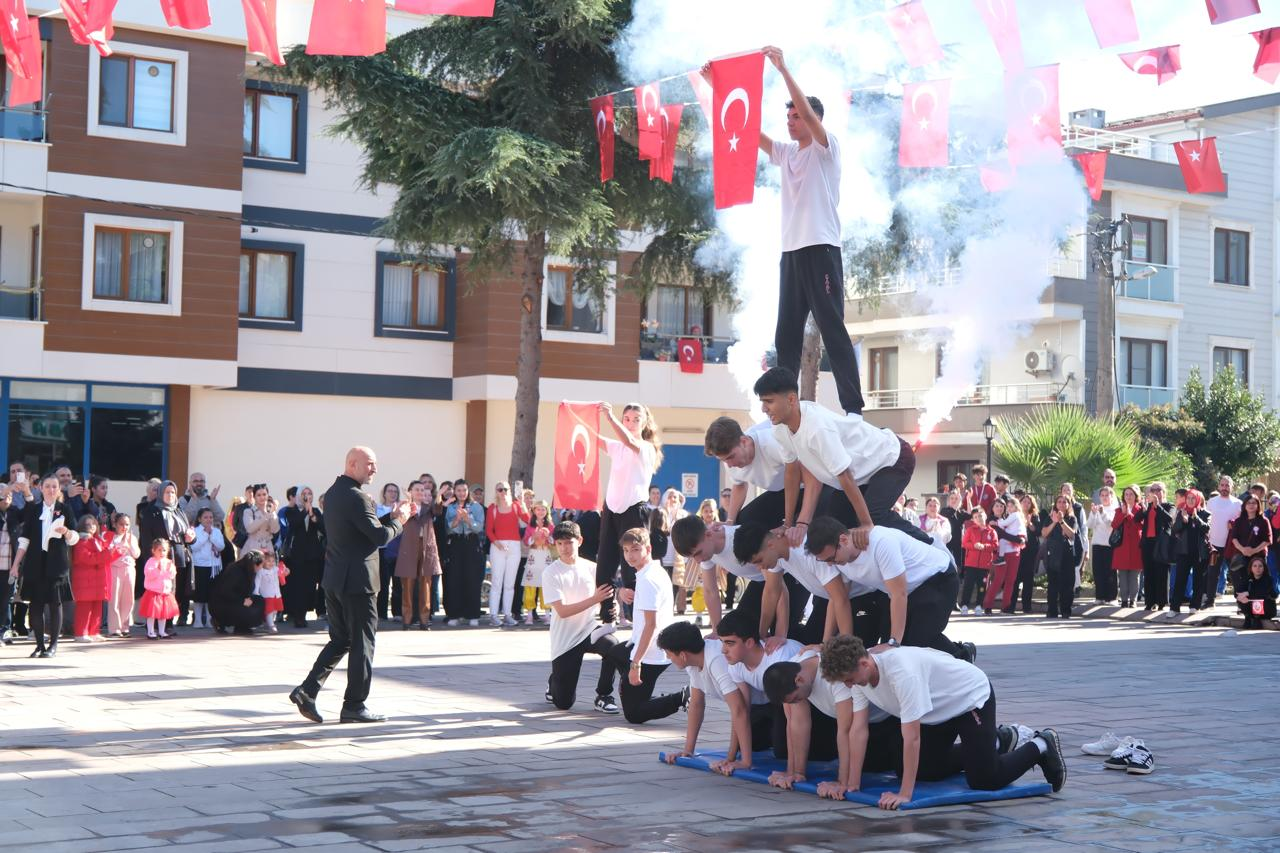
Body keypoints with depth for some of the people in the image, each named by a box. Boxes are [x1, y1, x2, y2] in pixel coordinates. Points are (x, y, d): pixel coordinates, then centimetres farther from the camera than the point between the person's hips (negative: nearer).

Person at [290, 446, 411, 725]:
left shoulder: (332, 493, 13)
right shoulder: (355, 497, -17)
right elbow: (380, 536, -20)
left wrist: (391, 516, 12)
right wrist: (398, 520, -3)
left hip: (334, 579, 9)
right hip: (357, 580, -9)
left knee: (340, 639, 17)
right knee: (362, 642, 1)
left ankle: (307, 690, 6)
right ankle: (354, 706, 5)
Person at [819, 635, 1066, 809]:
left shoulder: (901, 671, -41)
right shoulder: (859, 673, -16)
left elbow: (911, 736, -39)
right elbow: (859, 731, -12)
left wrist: (905, 794, -37)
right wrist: (851, 785, -16)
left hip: (971, 696, -9)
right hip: (940, 709, 9)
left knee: (983, 780, -14)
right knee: (926, 771, 11)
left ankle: (1041, 745, 12)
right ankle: (996, 742, 31)